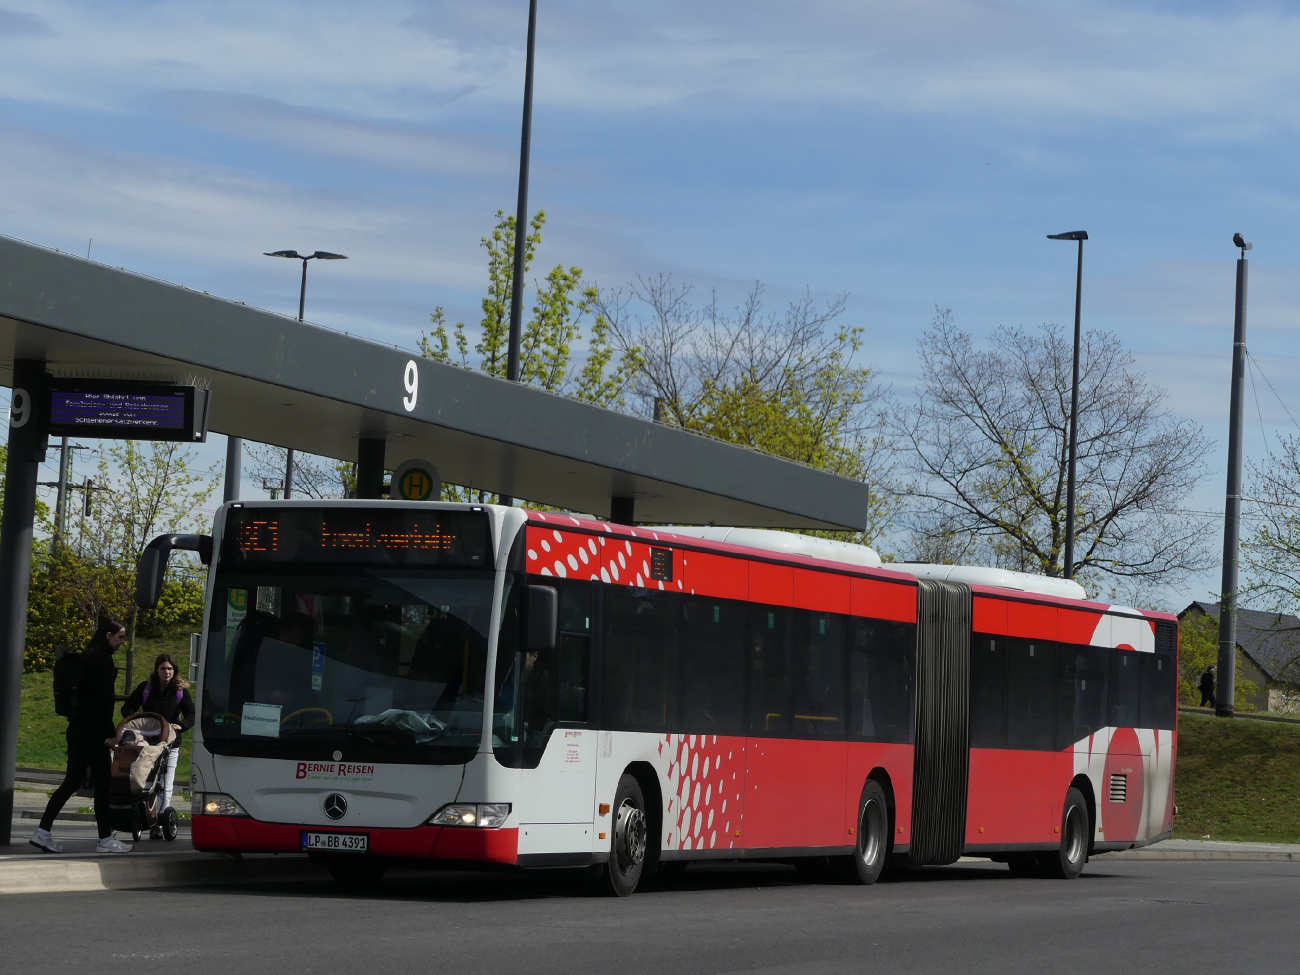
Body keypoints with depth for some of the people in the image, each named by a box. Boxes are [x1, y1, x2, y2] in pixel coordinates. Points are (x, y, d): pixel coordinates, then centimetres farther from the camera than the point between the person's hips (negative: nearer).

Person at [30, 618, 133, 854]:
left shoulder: (89, 658, 16)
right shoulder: (103, 660, -12)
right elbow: (102, 700, -17)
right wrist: (109, 733, -16)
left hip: (77, 727, 9)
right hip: (92, 730, -9)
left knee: (72, 781, 9)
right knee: (102, 782, -1)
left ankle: (42, 832, 4)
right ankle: (105, 839, 4)